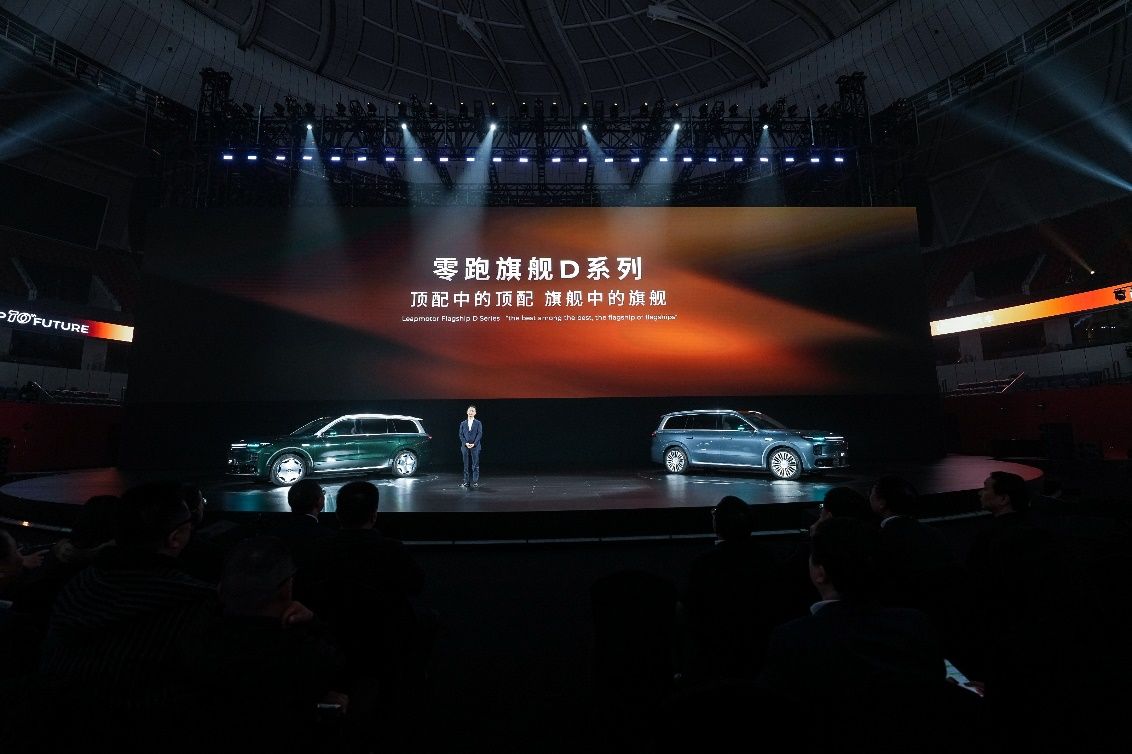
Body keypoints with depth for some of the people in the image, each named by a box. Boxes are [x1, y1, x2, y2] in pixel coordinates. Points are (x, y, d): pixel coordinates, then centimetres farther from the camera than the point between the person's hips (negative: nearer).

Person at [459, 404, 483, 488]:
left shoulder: (478, 423, 5)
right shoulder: (463, 423, 11)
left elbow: (479, 434, -3)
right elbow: (461, 435, 5)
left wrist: (474, 444, -14)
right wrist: (466, 443, -10)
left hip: (475, 447, -2)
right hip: (465, 447, 2)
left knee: (475, 465, -1)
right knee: (466, 465, 4)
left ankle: (475, 481, 3)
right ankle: (466, 481, 9)